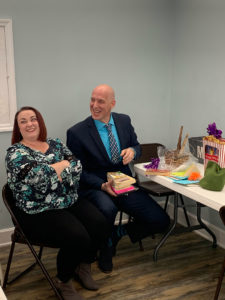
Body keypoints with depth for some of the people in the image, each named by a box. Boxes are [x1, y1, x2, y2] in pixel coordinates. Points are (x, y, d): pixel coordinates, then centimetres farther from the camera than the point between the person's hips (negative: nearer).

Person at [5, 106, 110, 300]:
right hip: (39, 212, -5)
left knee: (100, 225, -17)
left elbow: (77, 166, 1)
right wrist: (63, 164, -8)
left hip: (71, 201, 6)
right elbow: (35, 175, -21)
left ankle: (83, 267, 11)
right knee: (78, 237, -26)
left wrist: (55, 169, -15)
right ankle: (63, 281, 3)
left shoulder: (56, 144, 14)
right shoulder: (15, 153, -2)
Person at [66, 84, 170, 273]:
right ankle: (106, 250, -5)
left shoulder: (124, 121, 5)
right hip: (94, 187, -4)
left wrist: (132, 151, -10)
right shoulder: (77, 132, -9)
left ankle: (119, 234, 18)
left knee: (161, 221, -8)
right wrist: (103, 185, -23)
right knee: (107, 208, -39)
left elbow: (137, 146, 16)